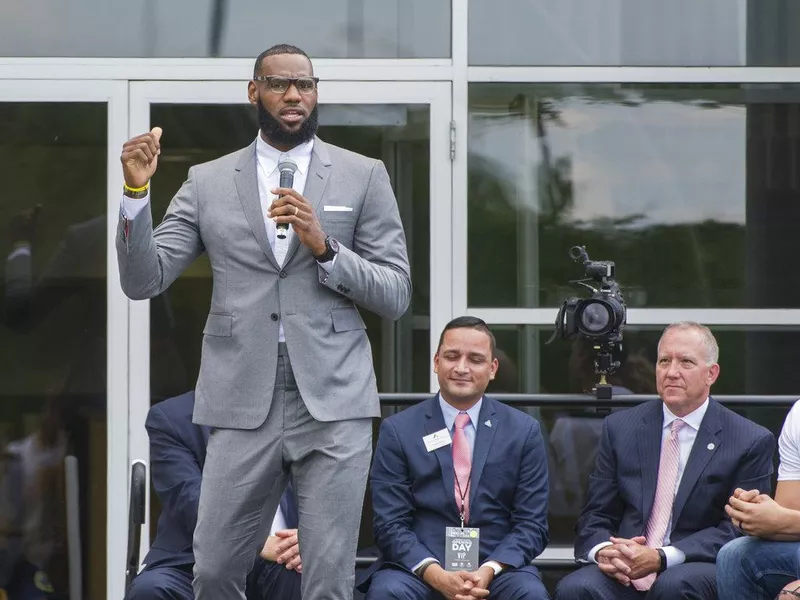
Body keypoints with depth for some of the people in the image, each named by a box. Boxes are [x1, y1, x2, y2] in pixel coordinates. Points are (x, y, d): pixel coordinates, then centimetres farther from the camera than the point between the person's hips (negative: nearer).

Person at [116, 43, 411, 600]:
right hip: (244, 404, 1)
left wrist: (324, 247, -12)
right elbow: (144, 280, 5)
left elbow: (396, 294, 3)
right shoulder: (208, 182, 10)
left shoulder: (363, 176, 7)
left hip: (332, 402, -1)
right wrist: (136, 191, -8)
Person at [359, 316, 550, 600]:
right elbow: (390, 525, -1)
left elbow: (532, 524, 5)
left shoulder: (524, 431, 8)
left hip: (497, 567, 1)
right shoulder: (397, 430, 5)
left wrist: (489, 571, -14)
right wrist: (437, 575, -18)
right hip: (418, 566, -1)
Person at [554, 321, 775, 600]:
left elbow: (737, 530, -3)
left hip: (701, 570, -1)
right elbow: (595, 517, 13)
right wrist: (603, 551, -13)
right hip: (625, 571, 2)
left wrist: (661, 557, -16)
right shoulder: (619, 428, 13)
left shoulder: (751, 442, 3)